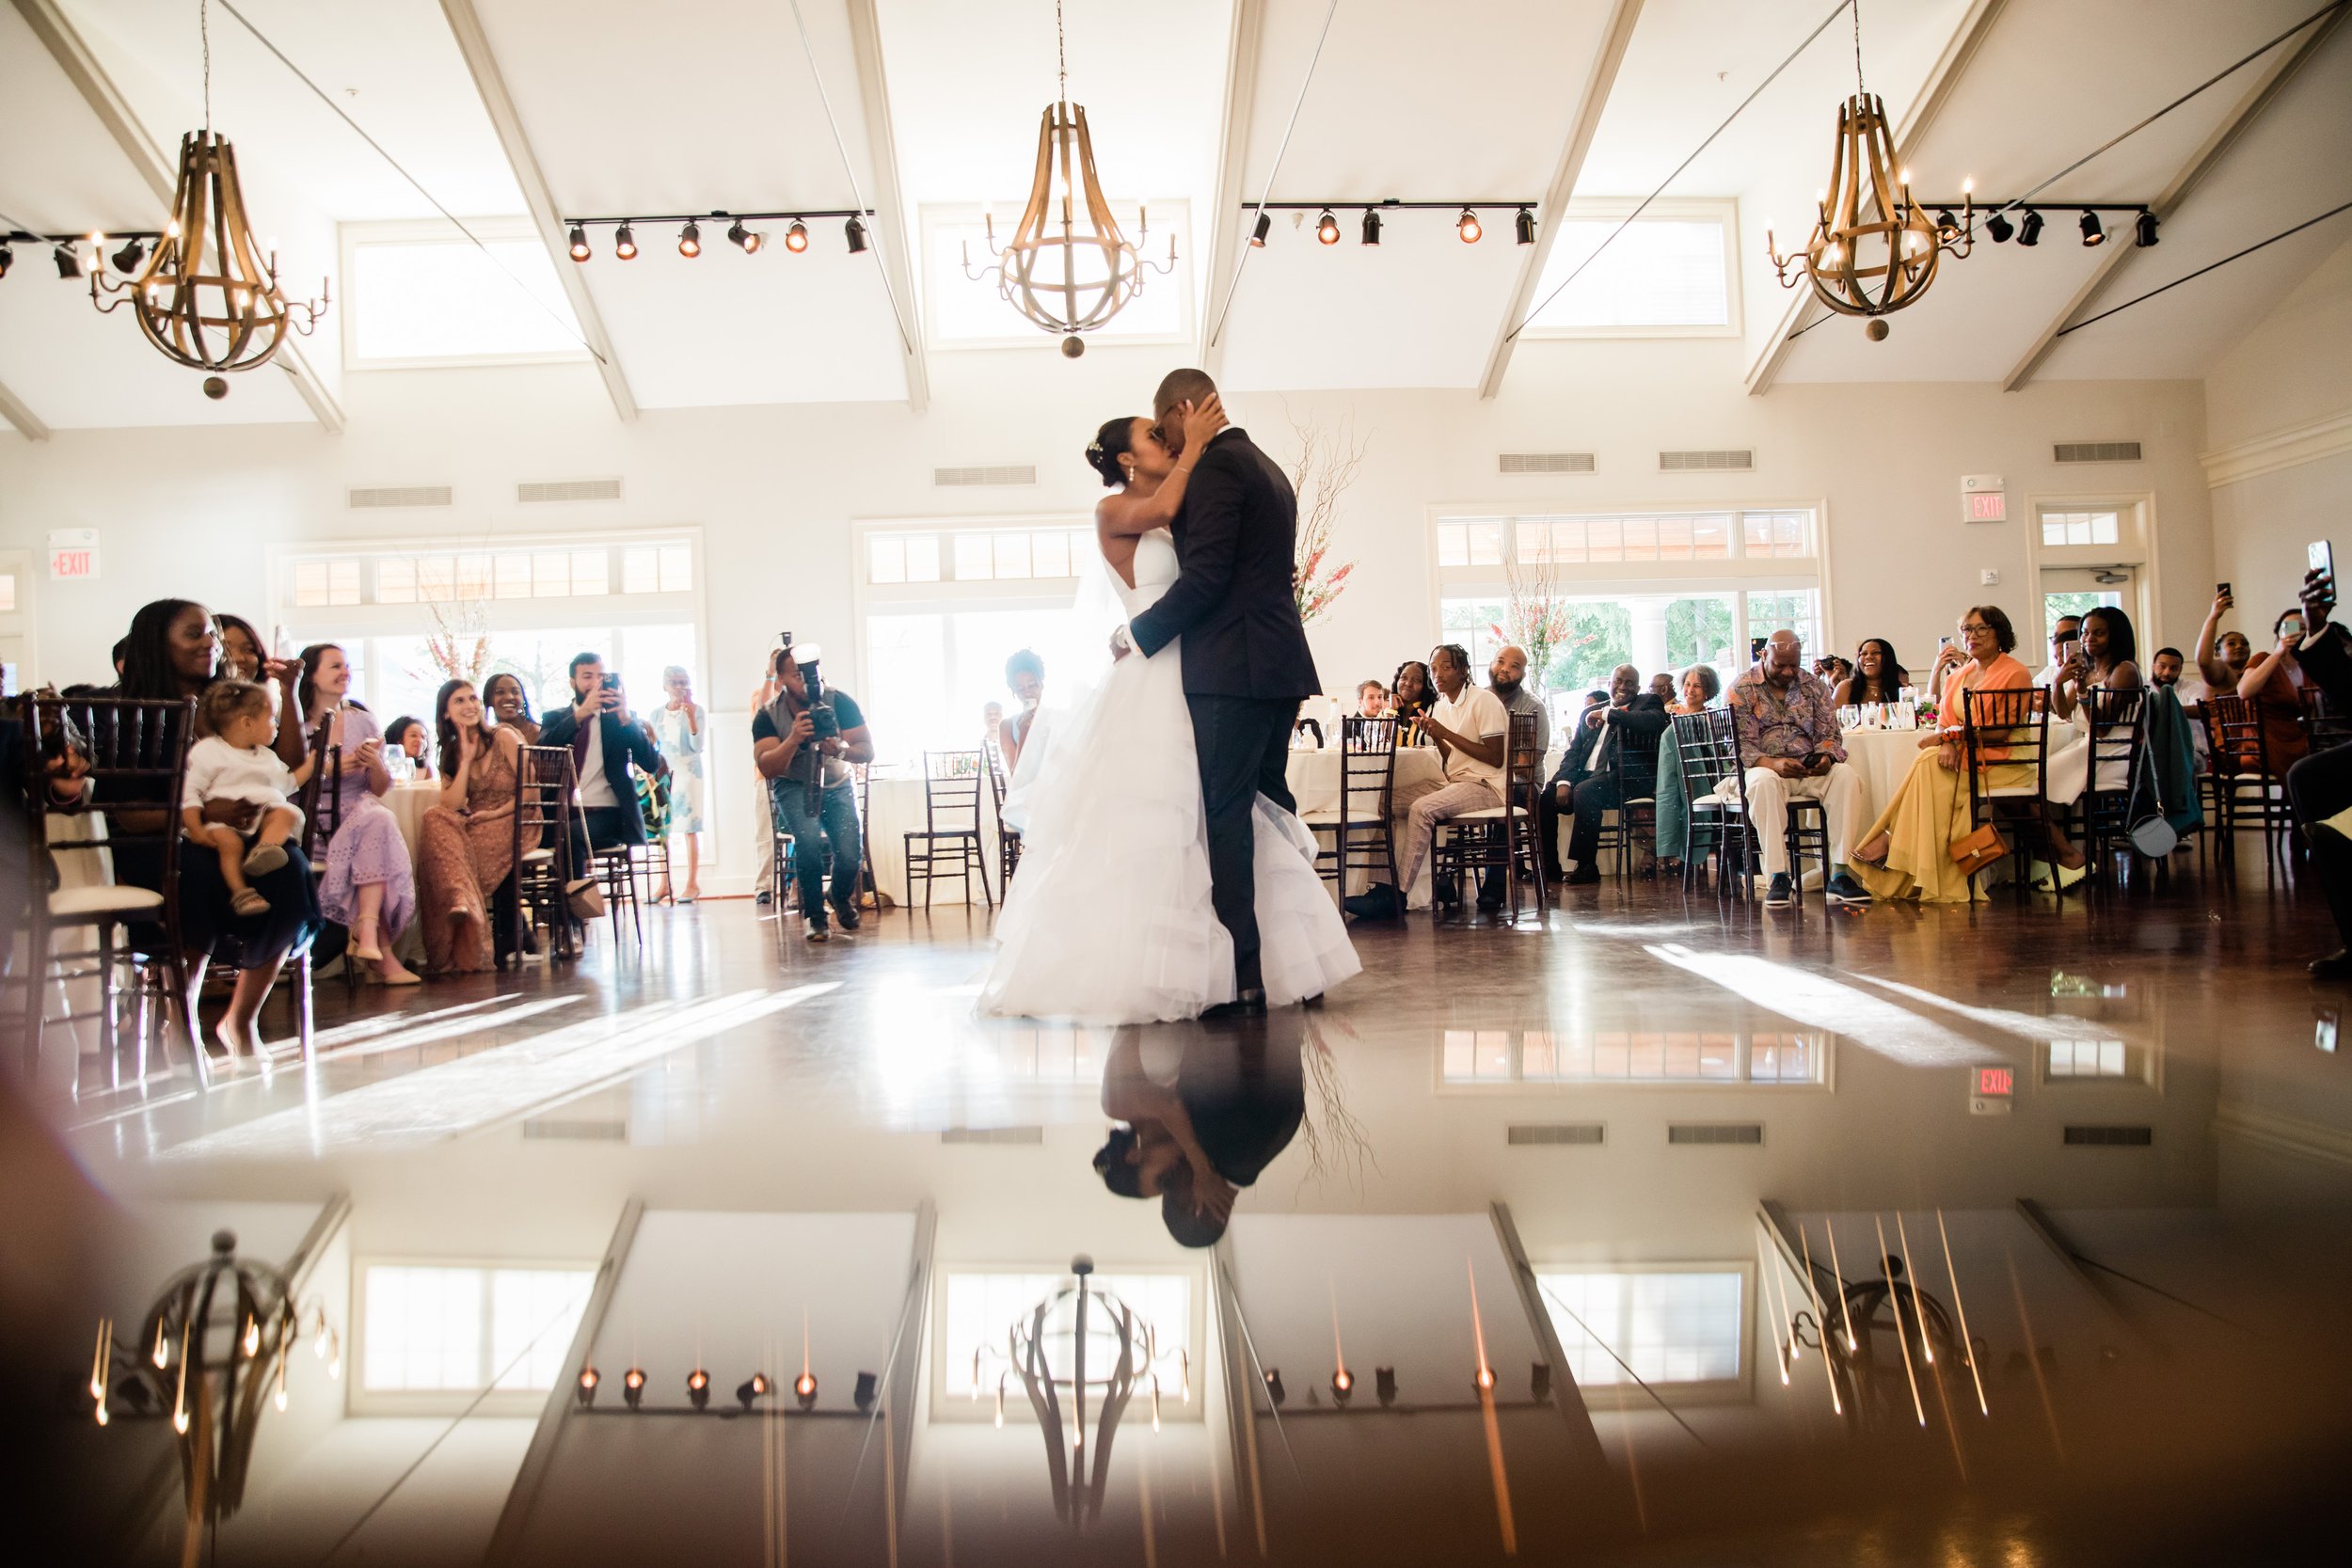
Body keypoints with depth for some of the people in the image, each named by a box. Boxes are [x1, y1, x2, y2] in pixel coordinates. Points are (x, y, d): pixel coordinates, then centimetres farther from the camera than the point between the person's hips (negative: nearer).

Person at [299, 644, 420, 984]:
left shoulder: (362, 721, 16)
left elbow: (381, 789, 16)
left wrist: (374, 765, -5)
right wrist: (334, 768, -13)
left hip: (359, 813, 3)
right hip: (314, 822, -3)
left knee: (379, 818, -33)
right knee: (377, 822, -33)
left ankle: (367, 933, -41)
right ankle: (381, 949, -34)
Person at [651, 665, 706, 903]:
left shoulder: (696, 710, -1)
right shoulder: (657, 713, 9)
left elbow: (698, 746, -9)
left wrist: (691, 719, -19)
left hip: (688, 771, -3)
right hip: (663, 772, 3)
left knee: (689, 827, -4)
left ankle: (693, 884, -1)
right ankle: (664, 884, 7)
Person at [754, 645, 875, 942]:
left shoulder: (839, 702, -17)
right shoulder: (768, 716, -15)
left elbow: (867, 751, -18)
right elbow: (767, 768, -23)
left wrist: (841, 750, -39)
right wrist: (793, 739, -40)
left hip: (837, 784, 1)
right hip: (793, 787, -1)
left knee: (850, 858, -16)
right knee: (809, 839, -31)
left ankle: (841, 897, 22)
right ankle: (815, 917, -10)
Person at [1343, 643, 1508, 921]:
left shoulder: (1484, 701, -9)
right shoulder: (1441, 706, 15)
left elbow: (1496, 758, -16)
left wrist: (1447, 734, -16)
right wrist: (1436, 737, -3)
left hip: (1486, 786, -9)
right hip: (1456, 783, 9)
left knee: (1422, 809, -29)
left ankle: (1395, 894, -26)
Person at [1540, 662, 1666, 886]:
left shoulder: (1648, 702, 9)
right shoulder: (1591, 713, 23)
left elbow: (1655, 721, -16)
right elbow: (1573, 751, 17)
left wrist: (1608, 714, -12)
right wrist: (1564, 781, -3)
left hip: (1626, 778, -6)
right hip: (1587, 776, 6)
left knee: (1585, 791, -33)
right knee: (1546, 797, -15)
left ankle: (1587, 867, -26)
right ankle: (1549, 867, -6)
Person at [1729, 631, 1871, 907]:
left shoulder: (1813, 685, 13)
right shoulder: (1742, 689, 2)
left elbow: (1829, 733, 11)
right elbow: (1740, 744, -6)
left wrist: (1826, 757, -13)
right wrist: (1773, 763, -24)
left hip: (1811, 769, 3)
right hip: (1765, 766, -3)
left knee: (1846, 776, -28)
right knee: (1764, 782, -39)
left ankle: (1839, 875, -30)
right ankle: (1777, 877, -37)